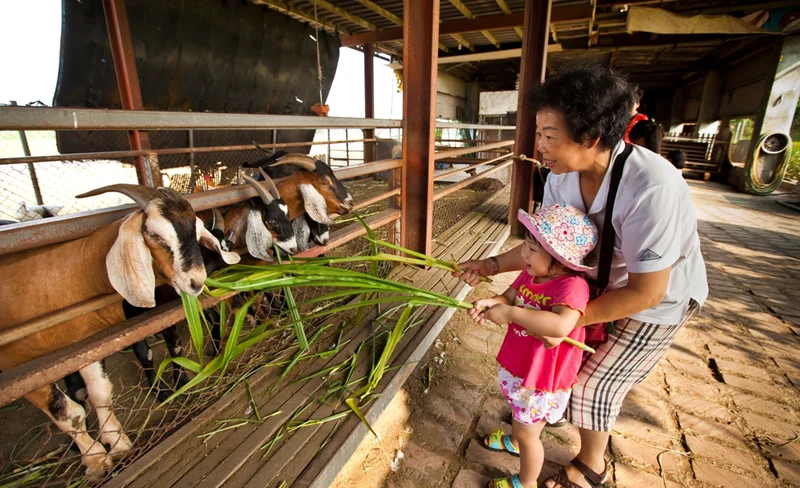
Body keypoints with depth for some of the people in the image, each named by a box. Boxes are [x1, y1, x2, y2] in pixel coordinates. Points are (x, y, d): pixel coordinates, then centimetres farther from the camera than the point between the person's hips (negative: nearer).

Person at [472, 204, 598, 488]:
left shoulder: (572, 286, -32)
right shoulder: (531, 274, -8)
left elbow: (561, 326, -47)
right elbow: (509, 296, -2)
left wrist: (511, 313, -43)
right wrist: (490, 303, -24)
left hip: (543, 377, -8)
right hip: (517, 365, 8)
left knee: (528, 433, 15)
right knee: (519, 411, 35)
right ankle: (514, 441, 66)